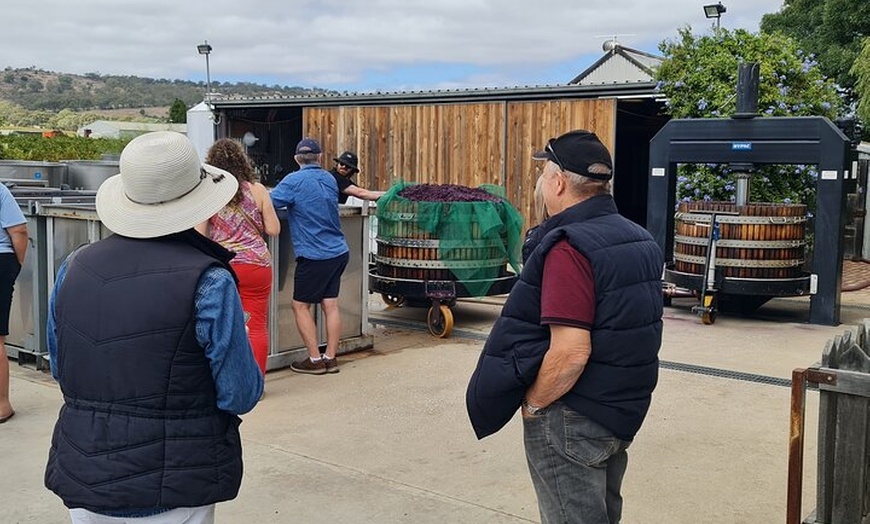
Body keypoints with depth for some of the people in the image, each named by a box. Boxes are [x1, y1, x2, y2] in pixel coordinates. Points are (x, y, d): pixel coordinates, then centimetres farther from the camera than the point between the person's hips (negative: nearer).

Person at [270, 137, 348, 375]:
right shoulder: (330, 179, 10)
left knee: (301, 305, 5)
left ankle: (315, 360, 6)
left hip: (314, 255, -6)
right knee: (330, 305, 9)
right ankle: (330, 358, 13)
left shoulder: (294, 181, -11)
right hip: (339, 252, 6)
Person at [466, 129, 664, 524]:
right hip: (623, 412, 9)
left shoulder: (569, 247, -22)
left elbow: (571, 353, -28)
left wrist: (532, 403, -14)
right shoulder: (638, 239, 6)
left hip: (572, 420, -9)